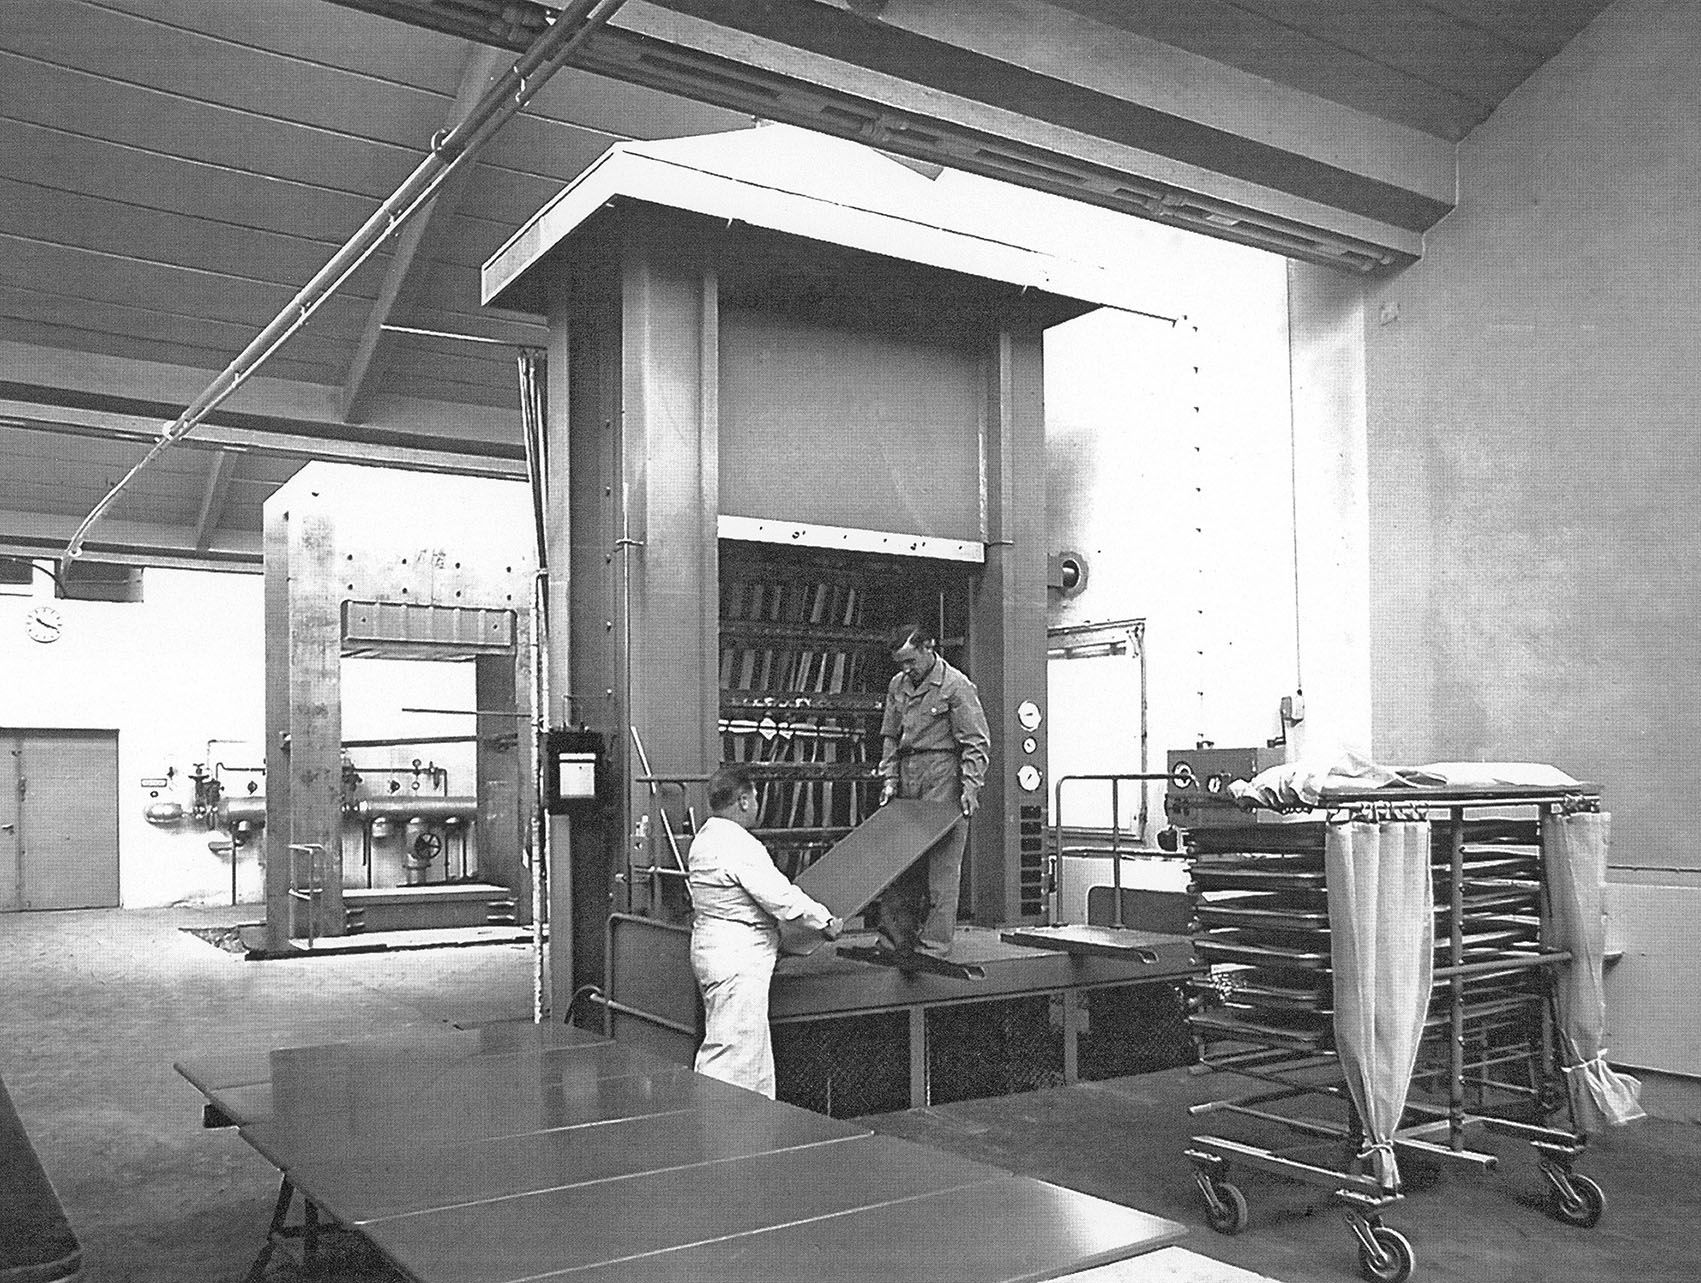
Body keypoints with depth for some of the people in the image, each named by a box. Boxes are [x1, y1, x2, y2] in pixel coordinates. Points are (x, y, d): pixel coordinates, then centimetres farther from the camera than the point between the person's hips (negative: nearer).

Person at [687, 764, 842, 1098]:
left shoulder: (704, 839, 12)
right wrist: (826, 920, -6)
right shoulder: (740, 846, -20)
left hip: (712, 949, 11)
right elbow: (779, 896, -20)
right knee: (732, 1049, -7)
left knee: (756, 1053, 17)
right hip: (738, 961, -11)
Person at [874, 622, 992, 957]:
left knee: (940, 866, -5)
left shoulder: (956, 686, -6)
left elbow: (977, 743, -7)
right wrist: (890, 778, 7)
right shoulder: (898, 685, 14)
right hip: (908, 783, 7)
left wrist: (970, 787, -15)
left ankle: (934, 945, -2)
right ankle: (893, 941, 12)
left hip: (943, 781, -6)